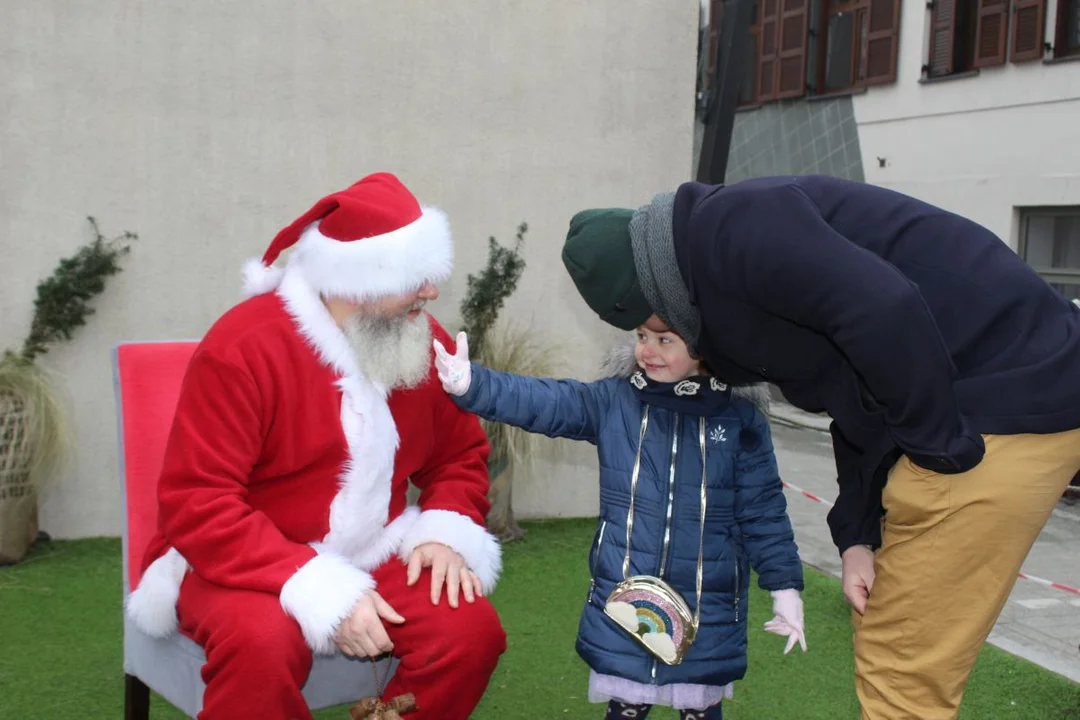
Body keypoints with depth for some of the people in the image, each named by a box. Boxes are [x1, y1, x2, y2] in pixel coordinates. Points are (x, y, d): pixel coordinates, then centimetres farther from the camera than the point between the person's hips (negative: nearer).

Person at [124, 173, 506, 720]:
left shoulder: (424, 343, -2)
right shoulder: (243, 348, -21)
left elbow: (460, 456, 11)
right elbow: (197, 506, -24)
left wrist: (446, 532, -11)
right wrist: (321, 590, -31)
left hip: (370, 560, 5)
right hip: (241, 567, -5)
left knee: (471, 627, -18)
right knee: (263, 641, -37)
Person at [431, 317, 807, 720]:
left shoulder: (740, 420, -3)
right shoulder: (611, 401, 0)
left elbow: (762, 511, 0)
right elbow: (541, 402, -11)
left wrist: (785, 587, -2)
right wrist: (471, 384, -25)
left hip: (707, 608, -1)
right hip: (622, 597, 1)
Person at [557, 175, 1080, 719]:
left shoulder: (724, 227, -14)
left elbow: (884, 310, -27)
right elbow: (855, 401, 18)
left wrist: (937, 446, -15)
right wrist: (858, 535, 10)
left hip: (1008, 404, -10)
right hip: (971, 405, 10)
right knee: (885, 648, 20)